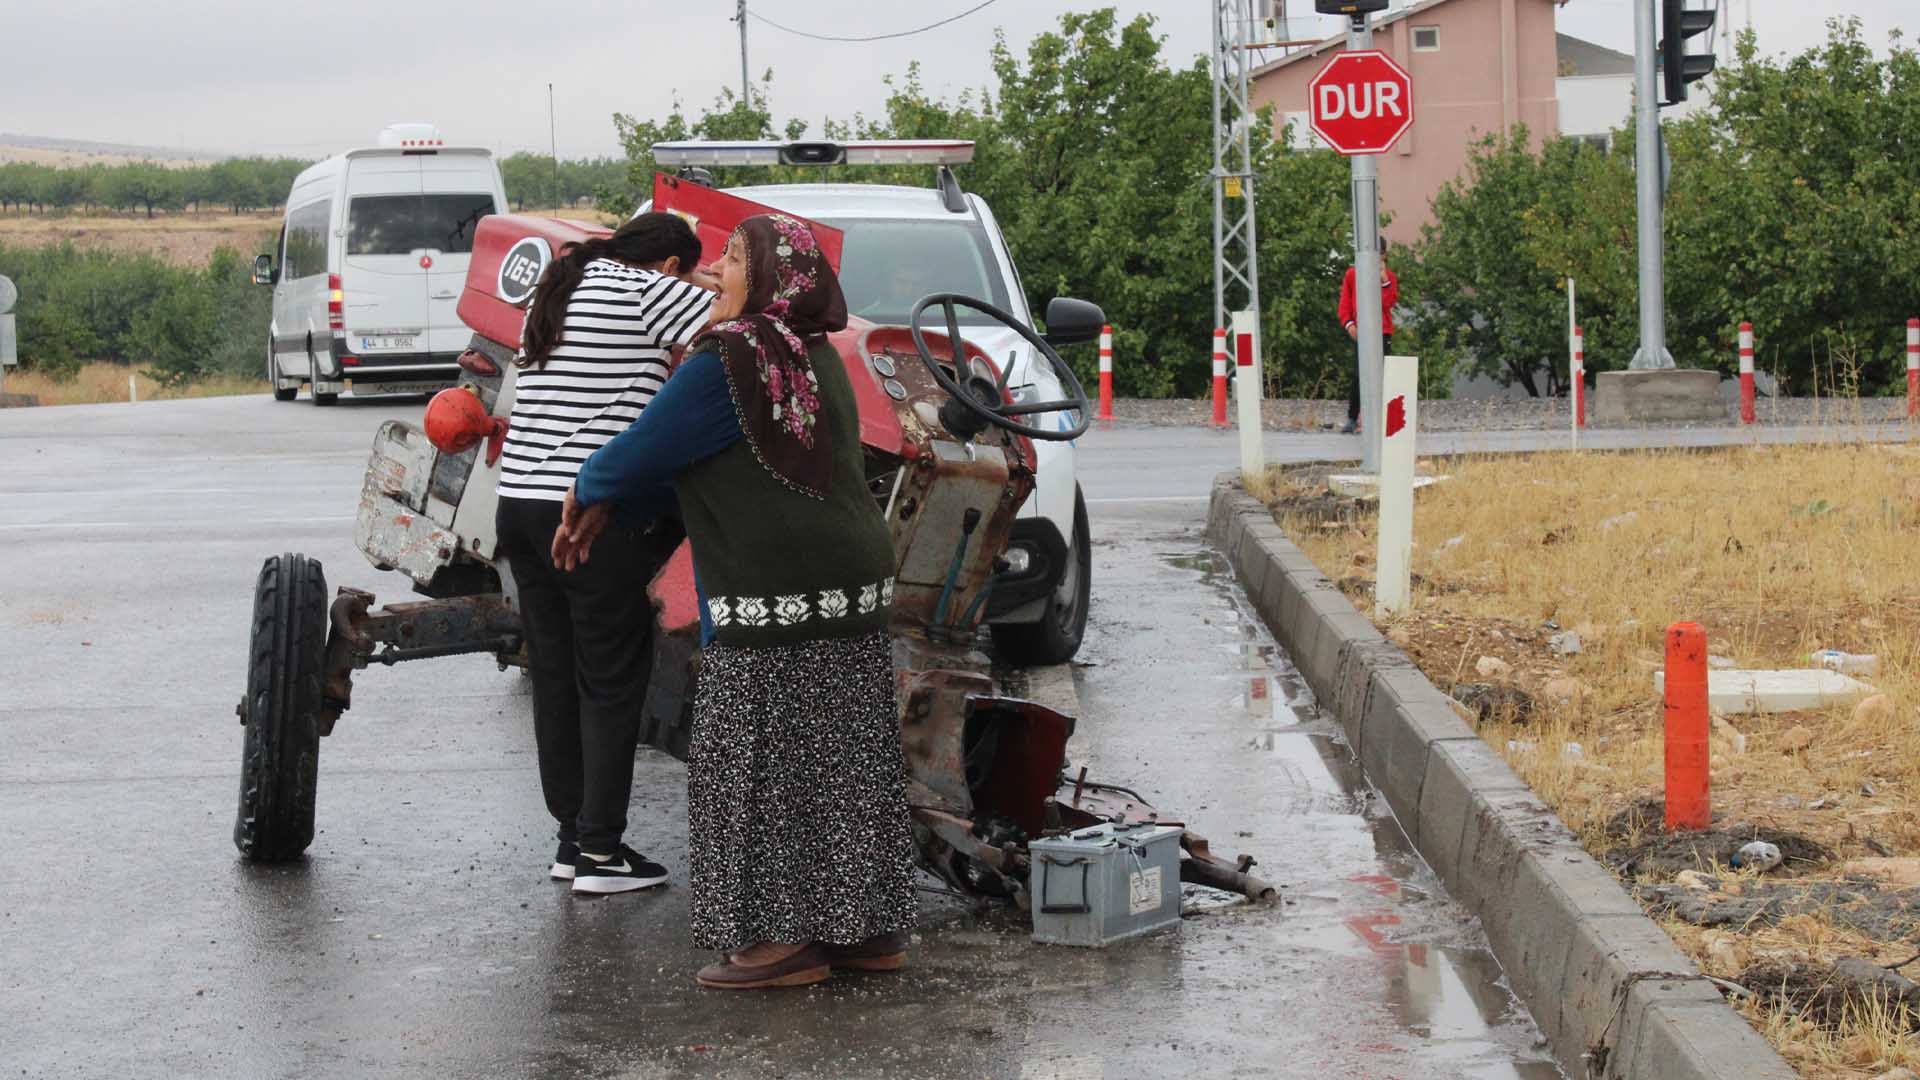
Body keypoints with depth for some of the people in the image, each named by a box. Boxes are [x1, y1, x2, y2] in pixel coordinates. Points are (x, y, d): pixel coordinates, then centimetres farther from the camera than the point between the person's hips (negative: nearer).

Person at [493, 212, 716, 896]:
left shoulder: (558, 291, 18)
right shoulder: (646, 290, -6)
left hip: (519, 502, 8)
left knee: (555, 678, 13)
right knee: (612, 683, 1)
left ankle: (572, 838, 20)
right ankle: (600, 852, 3)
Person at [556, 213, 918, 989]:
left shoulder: (729, 363, -15)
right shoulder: (815, 358, 15)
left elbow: (647, 449, -9)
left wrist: (587, 489, 13)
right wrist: (611, 509, 22)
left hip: (775, 600, -9)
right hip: (850, 588, 9)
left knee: (762, 761, 0)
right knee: (842, 754, 13)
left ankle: (785, 937, 3)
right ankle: (870, 927, 19)